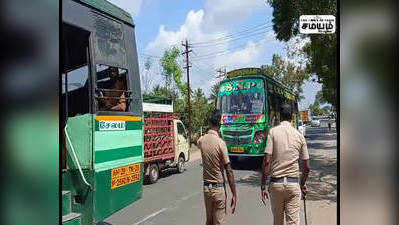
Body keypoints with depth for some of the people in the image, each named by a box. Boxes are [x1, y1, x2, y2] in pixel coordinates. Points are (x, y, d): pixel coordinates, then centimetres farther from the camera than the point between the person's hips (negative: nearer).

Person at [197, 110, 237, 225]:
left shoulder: (202, 140, -2)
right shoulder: (220, 143, -18)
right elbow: (229, 171, -16)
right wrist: (234, 195, -11)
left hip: (206, 187, 6)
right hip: (219, 188, -5)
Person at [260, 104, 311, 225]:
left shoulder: (273, 131, -5)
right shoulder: (299, 135, 4)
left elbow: (266, 161, -12)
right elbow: (307, 167, 7)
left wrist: (263, 186, -6)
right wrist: (303, 185, 22)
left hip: (276, 183, -1)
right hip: (293, 184, 1)